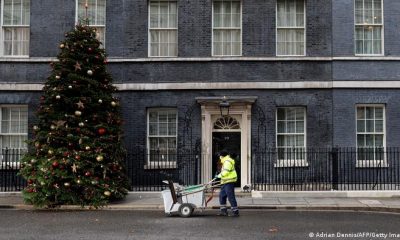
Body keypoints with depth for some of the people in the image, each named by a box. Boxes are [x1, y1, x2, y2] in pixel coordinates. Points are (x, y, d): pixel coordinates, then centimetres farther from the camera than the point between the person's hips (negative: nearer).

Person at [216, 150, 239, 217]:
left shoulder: (227, 162, -15)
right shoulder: (225, 161, 20)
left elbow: (226, 172, -22)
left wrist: (219, 176, -9)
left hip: (229, 182, -11)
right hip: (225, 182, 11)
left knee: (231, 197, -8)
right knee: (222, 196, 13)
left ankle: (235, 212, -3)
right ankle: (223, 211, 18)